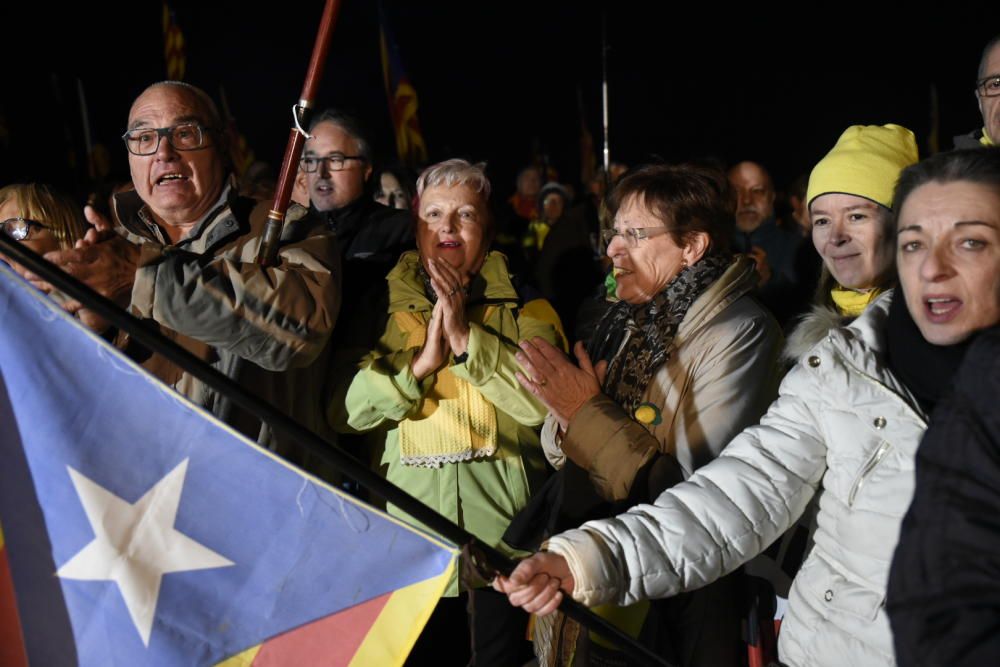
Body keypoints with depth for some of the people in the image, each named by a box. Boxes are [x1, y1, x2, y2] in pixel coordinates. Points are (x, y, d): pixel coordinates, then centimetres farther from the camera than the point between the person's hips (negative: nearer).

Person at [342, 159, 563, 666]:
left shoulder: (520, 304, 0)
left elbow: (542, 400, -14)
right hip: (413, 510, 2)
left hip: (502, 510, -1)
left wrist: (467, 337, -18)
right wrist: (422, 360, -16)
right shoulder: (391, 302, 5)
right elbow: (357, 408, -3)